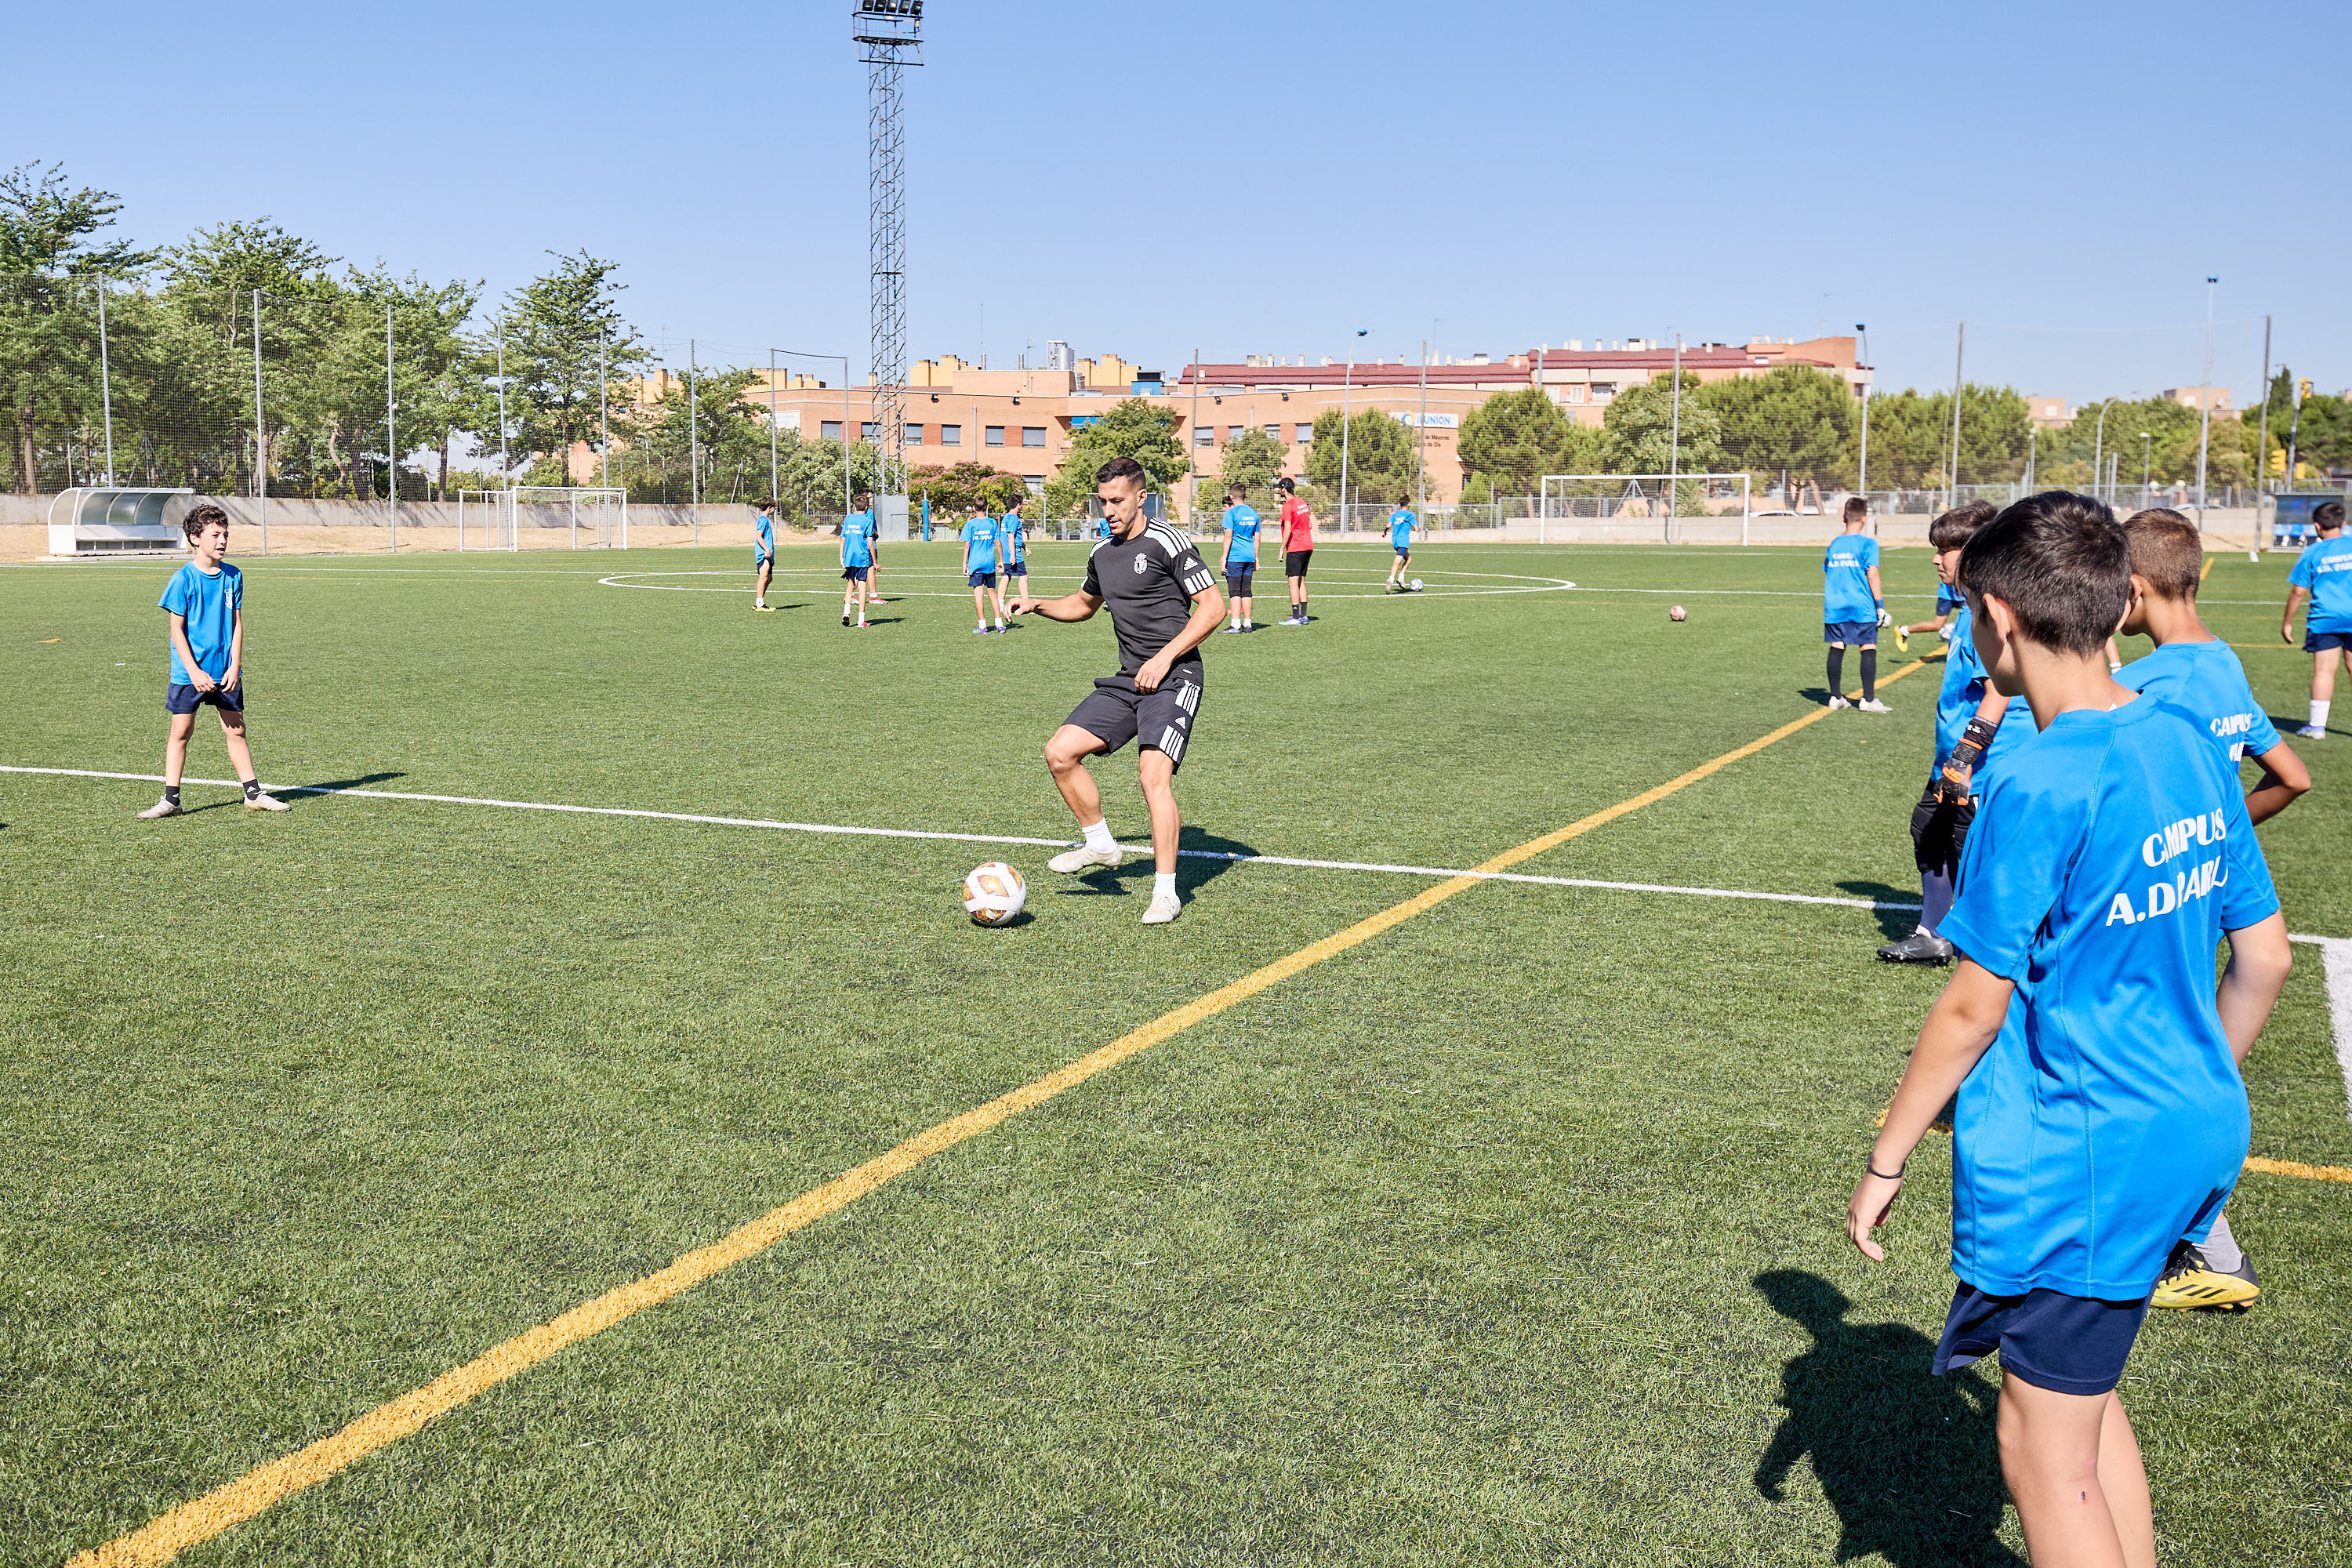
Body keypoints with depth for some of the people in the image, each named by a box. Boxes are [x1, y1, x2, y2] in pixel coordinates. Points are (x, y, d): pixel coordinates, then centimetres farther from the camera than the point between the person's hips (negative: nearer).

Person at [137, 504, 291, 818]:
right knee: (180, 732, 1)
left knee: (236, 730, 9)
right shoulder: (183, 579, -9)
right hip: (189, 672, -4)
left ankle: (254, 794, 16)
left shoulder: (233, 577, 3)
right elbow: (177, 630, -8)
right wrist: (194, 671, -15)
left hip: (225, 672, 4)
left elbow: (236, 624, 7)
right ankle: (170, 800, 8)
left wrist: (235, 666, -2)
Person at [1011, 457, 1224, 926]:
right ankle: (1100, 843, 18)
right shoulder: (1102, 554, 13)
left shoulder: (1167, 542, -10)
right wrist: (1037, 604, 15)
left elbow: (1213, 606, -12)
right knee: (1060, 753, -1)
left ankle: (1166, 892, -10)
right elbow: (1084, 603, 33)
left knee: (1154, 776, -21)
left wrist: (1165, 658, -16)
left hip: (1173, 679, -8)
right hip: (1127, 680, 8)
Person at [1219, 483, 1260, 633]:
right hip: (1249, 556, 6)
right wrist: (1256, 558, 21)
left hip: (1234, 557, -6)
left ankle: (1236, 624, -10)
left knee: (1234, 591, -5)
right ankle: (1247, 624, 13)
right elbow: (1257, 538, 15)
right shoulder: (1253, 513, 12)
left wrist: (1224, 558, -10)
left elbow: (1228, 536, -12)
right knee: (1246, 590, 11)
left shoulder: (1231, 513, -7)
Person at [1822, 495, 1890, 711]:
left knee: (1836, 649, 8)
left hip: (1834, 607, 5)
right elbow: (1872, 574, -11)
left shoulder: (1834, 544, 9)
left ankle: (1836, 697, 11)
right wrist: (1880, 604, -7)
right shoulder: (1867, 543, -6)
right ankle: (1868, 699, -3)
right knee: (1869, 649, 0)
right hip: (1861, 607, -5)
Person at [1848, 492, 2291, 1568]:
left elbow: (1975, 1005, -17)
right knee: (2081, 1388, 25)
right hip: (2192, 1136, 8)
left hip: (2073, 1158, -8)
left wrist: (1885, 1161, -6)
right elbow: (2265, 958, 10)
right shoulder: (2188, 747, 2)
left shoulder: (2040, 786, -21)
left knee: (2045, 1452, 6)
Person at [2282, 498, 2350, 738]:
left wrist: (2287, 623, 8)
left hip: (2324, 620, -2)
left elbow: (2297, 592, -1)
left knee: (2323, 669, -1)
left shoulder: (2312, 554, -2)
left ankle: (2317, 725, -1)